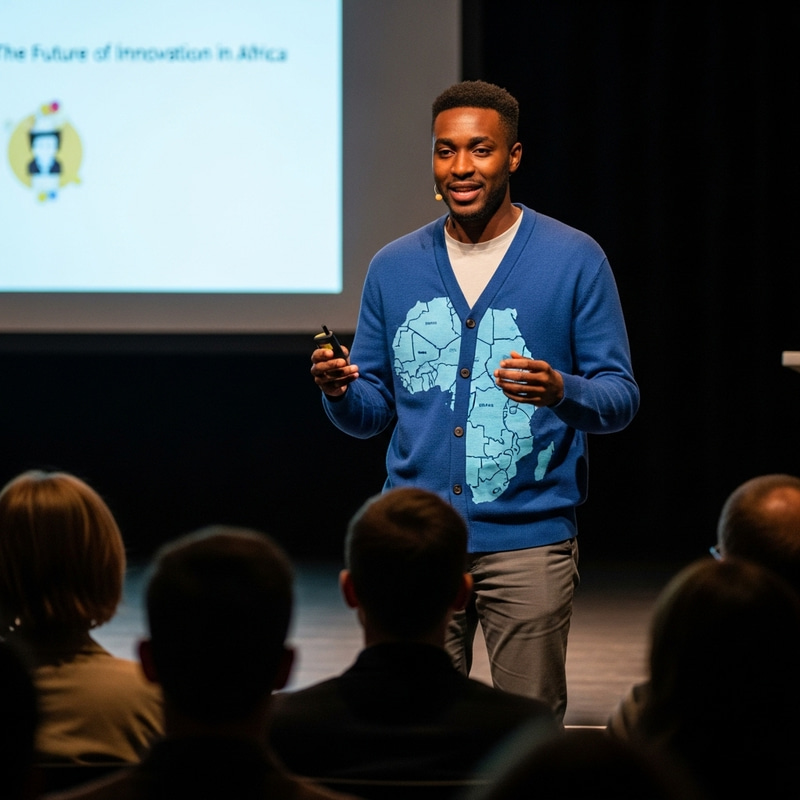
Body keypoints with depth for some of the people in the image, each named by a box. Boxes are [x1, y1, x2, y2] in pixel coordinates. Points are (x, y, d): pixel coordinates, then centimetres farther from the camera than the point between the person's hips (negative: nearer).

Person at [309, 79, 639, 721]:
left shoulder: (574, 260, 1)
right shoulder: (394, 268, 10)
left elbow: (620, 398, 0)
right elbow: (373, 410, 13)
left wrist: (561, 392, -21)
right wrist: (340, 390, -9)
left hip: (528, 540, -3)